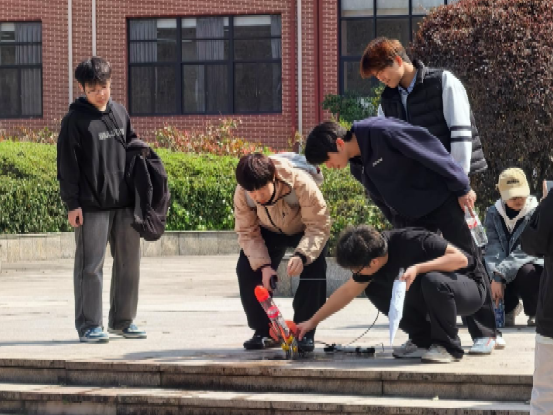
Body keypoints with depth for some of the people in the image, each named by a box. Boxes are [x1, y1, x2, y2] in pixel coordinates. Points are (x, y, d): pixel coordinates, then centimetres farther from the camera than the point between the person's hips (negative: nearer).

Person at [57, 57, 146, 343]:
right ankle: (89, 325, 4)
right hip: (92, 206, -5)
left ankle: (123, 320, 20)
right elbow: (67, 165, -6)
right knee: (90, 266, -2)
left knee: (129, 263, 9)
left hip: (125, 203, 5)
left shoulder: (120, 113, 11)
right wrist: (72, 204, -10)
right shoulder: (75, 120, -5)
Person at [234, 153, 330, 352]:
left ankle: (304, 333, -15)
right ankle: (263, 332, -1)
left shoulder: (301, 184, -41)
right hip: (269, 231, 3)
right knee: (246, 269, -15)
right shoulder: (242, 194, -30)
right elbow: (247, 232, -21)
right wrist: (264, 265, -35)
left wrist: (302, 255, -53)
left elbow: (319, 226, -38)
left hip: (304, 230, -3)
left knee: (314, 268, -27)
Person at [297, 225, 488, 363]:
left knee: (433, 280, -39)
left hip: (470, 286, -7)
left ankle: (448, 347, -17)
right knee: (374, 288, -5)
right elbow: (348, 291, 7)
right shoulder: (370, 253, -7)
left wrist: (418, 268, -40)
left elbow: (460, 258, -32)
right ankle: (424, 340, 1)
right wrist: (313, 321, 9)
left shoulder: (411, 241, -30)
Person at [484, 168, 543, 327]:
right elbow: (493, 248, -14)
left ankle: (535, 313, -5)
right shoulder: (494, 213, -2)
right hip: (503, 273, 4)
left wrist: (500, 274, -34)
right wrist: (495, 277, -32)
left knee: (527, 273, -38)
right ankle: (509, 306, 10)